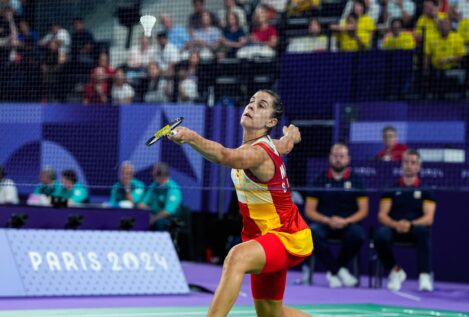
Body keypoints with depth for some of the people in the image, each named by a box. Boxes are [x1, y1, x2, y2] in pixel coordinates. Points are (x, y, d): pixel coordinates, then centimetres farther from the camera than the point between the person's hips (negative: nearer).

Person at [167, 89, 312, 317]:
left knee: (238, 256, -40)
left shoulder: (258, 153, -26)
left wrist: (192, 138, -67)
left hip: (287, 238, -10)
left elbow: (224, 156, -49)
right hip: (267, 238, 10)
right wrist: (291, 135, 51)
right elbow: (287, 143, 26)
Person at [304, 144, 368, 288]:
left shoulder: (355, 180, 8)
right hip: (324, 223, 0)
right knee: (313, 232, -35)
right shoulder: (320, 180, 9)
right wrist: (327, 220, -14)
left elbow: (363, 210, 3)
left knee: (358, 235, -35)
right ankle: (340, 271, -25)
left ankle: (333, 272, -14)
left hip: (348, 223, 0)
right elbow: (309, 210, 5)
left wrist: (346, 221, -15)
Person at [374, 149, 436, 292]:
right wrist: (396, 224, -18)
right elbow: (382, 215, 5)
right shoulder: (392, 189, 14)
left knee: (423, 231, -38)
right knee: (380, 235, -34)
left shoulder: (425, 190, 10)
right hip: (393, 228, 1)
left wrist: (410, 224, -22)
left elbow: (428, 218, -2)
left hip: (415, 228, -1)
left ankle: (425, 276, -38)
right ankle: (395, 271, -13)